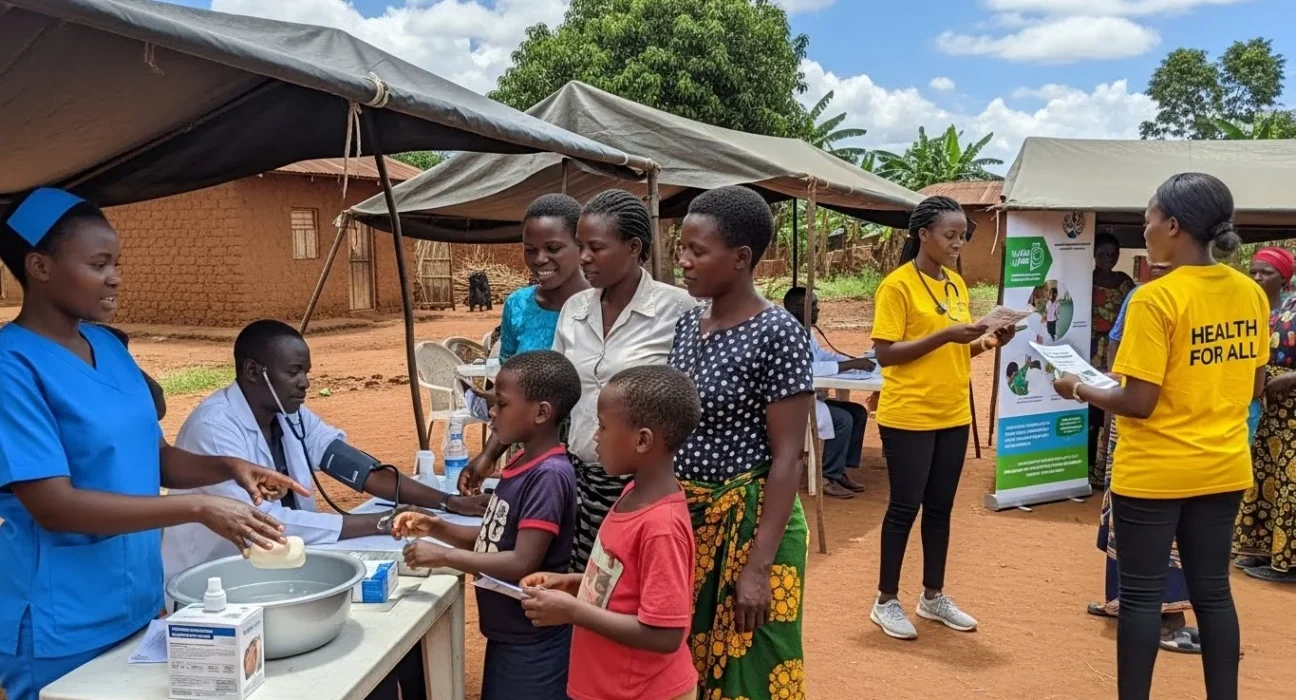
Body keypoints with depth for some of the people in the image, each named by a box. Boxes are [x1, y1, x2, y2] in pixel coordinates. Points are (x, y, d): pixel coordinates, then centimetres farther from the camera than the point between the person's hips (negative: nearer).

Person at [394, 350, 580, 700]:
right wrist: (436, 527, -1)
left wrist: (443, 556, -23)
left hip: (532, 642, -9)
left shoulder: (549, 475, -24)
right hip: (507, 633, 9)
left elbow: (522, 563, -27)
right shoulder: (522, 464, 4)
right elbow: (494, 538, 12)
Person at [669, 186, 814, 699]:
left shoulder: (777, 333, -15)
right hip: (685, 517, 7)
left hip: (748, 520, -6)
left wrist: (757, 565, -19)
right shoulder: (687, 324, 5)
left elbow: (787, 457, -16)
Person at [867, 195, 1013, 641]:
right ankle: (886, 602, 15)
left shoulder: (956, 283, 11)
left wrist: (987, 343, -2)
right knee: (905, 507, 1)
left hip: (953, 415, 7)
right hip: (909, 416, -7)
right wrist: (945, 335, -23)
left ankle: (933, 597, 27)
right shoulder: (898, 285, -12)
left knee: (940, 507, 14)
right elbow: (885, 353, -17)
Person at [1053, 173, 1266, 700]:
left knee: (1141, 594, 5)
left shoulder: (1156, 298, -19)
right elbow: (1254, 386, 12)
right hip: (1223, 469, 6)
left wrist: (1078, 389, -4)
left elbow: (1139, 403, -19)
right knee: (1212, 590, 15)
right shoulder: (1250, 293, 2)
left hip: (1155, 473, -6)